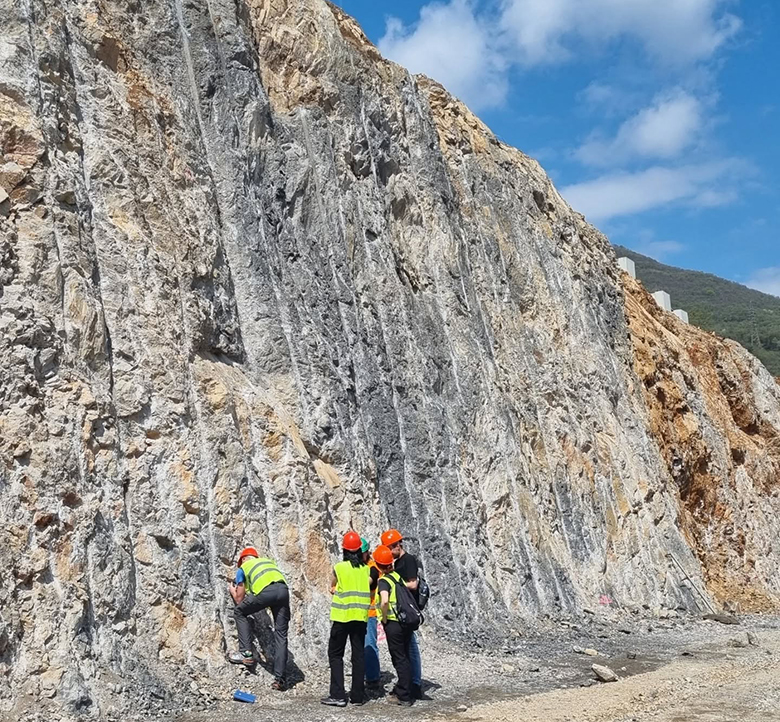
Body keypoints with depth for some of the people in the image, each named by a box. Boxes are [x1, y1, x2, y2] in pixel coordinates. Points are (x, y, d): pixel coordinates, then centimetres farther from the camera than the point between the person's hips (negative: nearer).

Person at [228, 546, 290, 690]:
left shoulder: (243, 568, 27)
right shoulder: (269, 561, 38)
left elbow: (239, 599, 30)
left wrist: (232, 591, 51)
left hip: (265, 591, -4)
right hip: (283, 589, 4)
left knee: (239, 612, 22)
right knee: (281, 634, 9)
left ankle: (247, 653, 12)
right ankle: (279, 678, 6)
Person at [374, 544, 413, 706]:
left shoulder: (384, 580, -13)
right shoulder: (399, 575, 8)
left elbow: (384, 601, -29)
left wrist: (384, 618, -14)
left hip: (393, 623, -7)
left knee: (399, 659, 2)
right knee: (404, 657, 17)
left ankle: (405, 697, 8)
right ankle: (401, 691, 28)